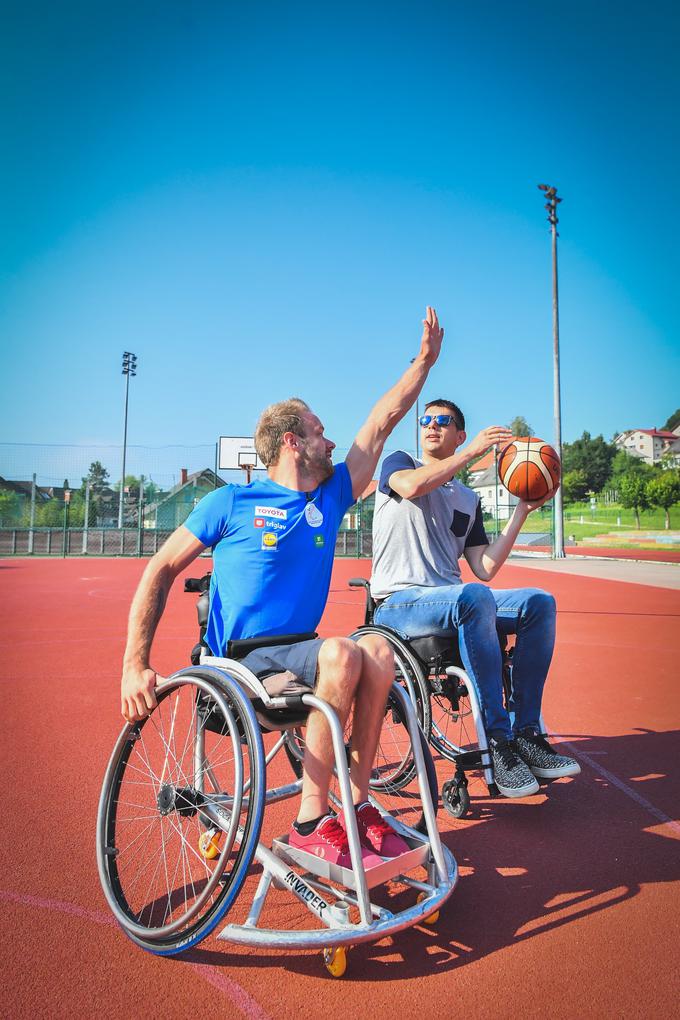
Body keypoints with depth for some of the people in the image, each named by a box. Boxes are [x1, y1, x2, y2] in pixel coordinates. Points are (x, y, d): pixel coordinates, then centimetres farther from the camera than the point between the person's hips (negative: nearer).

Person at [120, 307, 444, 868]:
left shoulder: (331, 497, 10)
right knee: (341, 653, -32)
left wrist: (424, 361, 16)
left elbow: (381, 424, 13)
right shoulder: (232, 502, -3)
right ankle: (312, 823, -19)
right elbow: (161, 571, -1)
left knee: (378, 648, -25)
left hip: (298, 652, 5)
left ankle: (359, 804, -14)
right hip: (237, 660, -5)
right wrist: (135, 666, -10)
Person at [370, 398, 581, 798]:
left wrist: (522, 512, 6)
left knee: (539, 602, -12)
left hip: (454, 602, 6)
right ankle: (498, 739, -26)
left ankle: (526, 732, -11)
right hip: (399, 603, -6)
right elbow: (411, 485, -21)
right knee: (475, 596, -35)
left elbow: (485, 569, 9)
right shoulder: (399, 462, 8)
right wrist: (473, 451, -16)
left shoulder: (469, 499, 20)